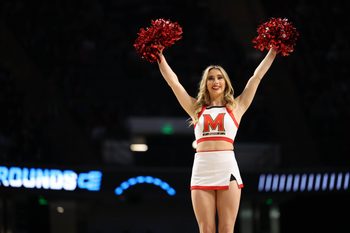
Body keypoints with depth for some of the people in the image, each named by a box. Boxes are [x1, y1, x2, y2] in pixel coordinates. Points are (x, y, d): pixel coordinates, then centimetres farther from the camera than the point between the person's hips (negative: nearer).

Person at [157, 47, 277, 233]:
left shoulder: (236, 107, 15)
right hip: (201, 170, 1)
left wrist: (273, 50, 16)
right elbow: (173, 81, 18)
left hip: (227, 170, -1)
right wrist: (160, 57, 15)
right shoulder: (196, 108, 18)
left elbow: (256, 77, 15)